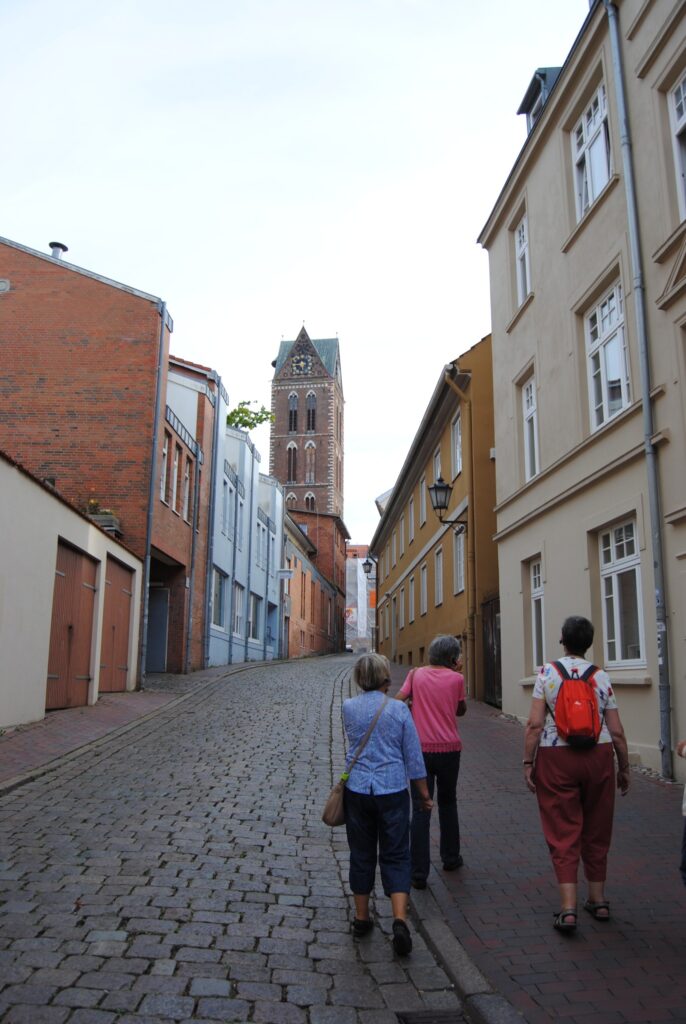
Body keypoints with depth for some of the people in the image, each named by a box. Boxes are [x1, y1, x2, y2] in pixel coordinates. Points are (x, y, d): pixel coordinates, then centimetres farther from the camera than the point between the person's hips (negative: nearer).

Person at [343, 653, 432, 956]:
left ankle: (361, 918, 25)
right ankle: (400, 920, -6)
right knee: (396, 856, 7)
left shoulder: (348, 708, -2)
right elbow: (414, 757, -2)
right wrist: (424, 794, 9)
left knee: (361, 854, 15)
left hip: (357, 791, 2)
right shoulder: (399, 710, -7)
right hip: (392, 791, -2)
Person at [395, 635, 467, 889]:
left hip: (421, 748, 0)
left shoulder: (416, 674, -1)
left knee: (420, 809, 1)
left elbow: (397, 701, -6)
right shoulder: (456, 678, -3)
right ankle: (450, 857, 33)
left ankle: (419, 872, -2)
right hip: (449, 749, 0)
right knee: (447, 803, 20)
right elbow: (461, 710, 10)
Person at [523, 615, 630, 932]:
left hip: (556, 759, -2)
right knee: (596, 831, 16)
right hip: (598, 756, 3)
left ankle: (568, 908, -2)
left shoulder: (548, 672, -6)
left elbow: (535, 724, -11)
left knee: (563, 833, 4)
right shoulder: (601, 677, 0)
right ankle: (598, 900, 29)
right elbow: (616, 732, 1)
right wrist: (624, 768, 14)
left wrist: (528, 762, -4)